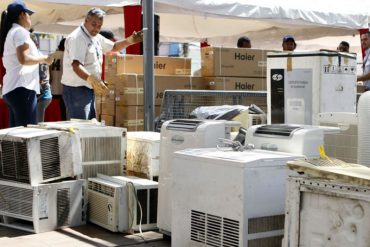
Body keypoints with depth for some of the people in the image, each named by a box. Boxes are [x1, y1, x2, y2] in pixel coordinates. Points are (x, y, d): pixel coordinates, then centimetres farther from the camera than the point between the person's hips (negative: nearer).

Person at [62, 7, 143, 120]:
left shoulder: (96, 38, 12)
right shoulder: (77, 38, -18)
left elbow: (113, 47, 28)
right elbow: (76, 66, -29)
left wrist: (130, 40, 12)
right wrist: (92, 80, -44)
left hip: (89, 89, 10)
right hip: (76, 89, -10)